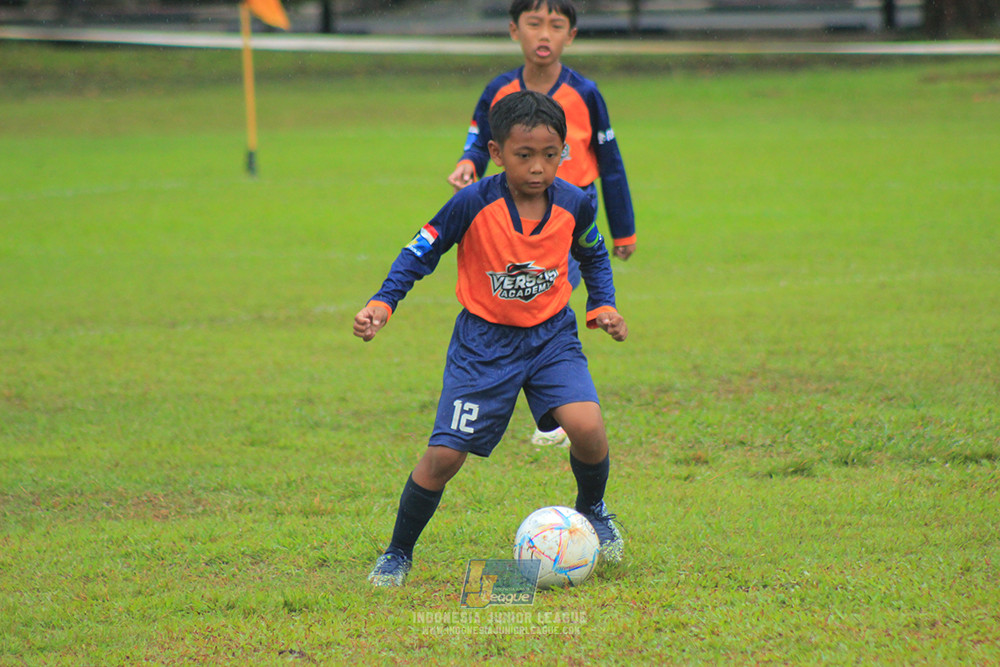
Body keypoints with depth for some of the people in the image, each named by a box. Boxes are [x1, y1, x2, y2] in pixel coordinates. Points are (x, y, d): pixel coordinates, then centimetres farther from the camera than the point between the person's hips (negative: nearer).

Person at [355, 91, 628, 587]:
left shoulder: (574, 205, -8)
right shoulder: (473, 204, -18)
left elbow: (594, 256, 15)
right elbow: (420, 252, -6)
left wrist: (602, 305, 3)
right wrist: (382, 304, -16)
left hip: (550, 335, 2)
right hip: (484, 341, -2)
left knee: (585, 426, -21)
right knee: (444, 454, -9)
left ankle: (592, 511, 12)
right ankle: (397, 555, 14)